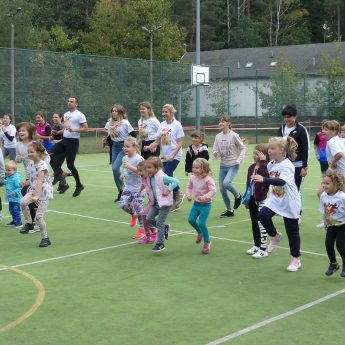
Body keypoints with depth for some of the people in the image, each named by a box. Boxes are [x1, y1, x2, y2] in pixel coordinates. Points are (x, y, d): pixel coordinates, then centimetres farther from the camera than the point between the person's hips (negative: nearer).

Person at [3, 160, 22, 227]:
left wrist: (15, 192, -35)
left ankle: (19, 222, 7)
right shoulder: (8, 177, 8)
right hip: (10, 198, 10)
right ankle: (14, 221, 33)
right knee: (11, 210, 20)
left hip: (16, 198, -10)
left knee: (16, 210, -3)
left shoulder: (16, 178, -22)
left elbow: (19, 187, -25)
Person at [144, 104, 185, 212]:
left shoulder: (177, 125, -7)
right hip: (165, 156, 6)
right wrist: (149, 147, -6)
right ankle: (175, 202, 18)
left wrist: (172, 155, -19)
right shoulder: (162, 125, 10)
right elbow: (158, 141, 13)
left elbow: (180, 142, -11)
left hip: (174, 156, -6)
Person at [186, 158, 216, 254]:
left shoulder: (208, 179, -19)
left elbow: (213, 191, -24)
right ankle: (200, 233, 28)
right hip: (196, 203, 6)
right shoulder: (193, 178, 0)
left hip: (205, 204, -6)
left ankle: (207, 243, 10)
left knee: (201, 223, -10)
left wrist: (204, 197, -35)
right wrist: (188, 195, -3)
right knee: (191, 219, -4)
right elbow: (189, 187, 15)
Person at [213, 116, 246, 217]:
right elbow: (216, 151, 5)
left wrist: (239, 159, -13)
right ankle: (229, 210, 20)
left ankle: (237, 195, 4)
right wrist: (215, 153, -18)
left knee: (226, 183, -27)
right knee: (222, 189, 3)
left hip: (233, 165, -5)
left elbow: (243, 148, -1)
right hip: (223, 166, 5)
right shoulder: (218, 136, 3)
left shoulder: (234, 135, -8)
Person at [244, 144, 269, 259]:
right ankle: (257, 245, 29)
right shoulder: (251, 167, 9)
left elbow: (265, 175, -36)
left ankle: (263, 249, 5)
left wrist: (263, 161, -30)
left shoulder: (266, 167, -12)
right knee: (254, 223, 16)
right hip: (252, 199, 8)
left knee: (261, 224, -2)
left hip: (262, 199, -7)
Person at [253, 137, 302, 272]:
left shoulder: (287, 166, -23)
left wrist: (263, 179, -53)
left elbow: (282, 182, -42)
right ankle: (275, 236, 6)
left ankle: (296, 260, 23)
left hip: (289, 203, -6)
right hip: (274, 200, 6)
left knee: (292, 232, 5)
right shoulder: (270, 165, -1)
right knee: (263, 214, -21)